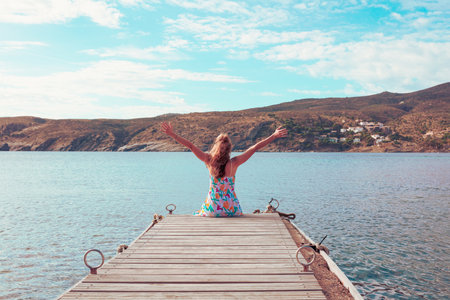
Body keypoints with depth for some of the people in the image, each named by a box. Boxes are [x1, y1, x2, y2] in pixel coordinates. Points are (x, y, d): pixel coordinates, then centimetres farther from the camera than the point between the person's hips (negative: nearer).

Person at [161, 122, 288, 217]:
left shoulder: (209, 160, -7)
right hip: (231, 209, 0)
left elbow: (190, 145, -4)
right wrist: (274, 136, -1)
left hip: (212, 209, 0)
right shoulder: (234, 163, -9)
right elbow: (255, 147, -6)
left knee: (198, 215, 29)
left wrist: (172, 134, 2)